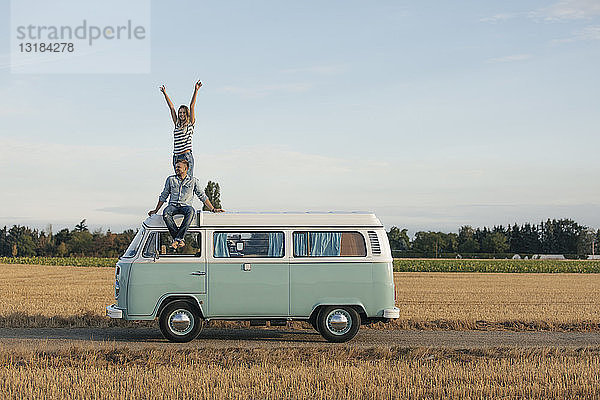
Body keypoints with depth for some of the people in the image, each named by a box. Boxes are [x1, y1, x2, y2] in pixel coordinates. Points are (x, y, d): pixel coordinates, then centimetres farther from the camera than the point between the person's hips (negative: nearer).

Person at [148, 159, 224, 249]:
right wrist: (156, 210, 19)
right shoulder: (171, 179, 15)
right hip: (173, 205, 1)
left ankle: (178, 238, -43)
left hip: (186, 206, -1)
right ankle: (180, 239, -39)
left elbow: (202, 196, 13)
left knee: (190, 211, -39)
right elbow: (163, 196, 21)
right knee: (166, 213, -35)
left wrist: (213, 209, 7)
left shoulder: (193, 181, 11)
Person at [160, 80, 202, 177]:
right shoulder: (177, 124, 16)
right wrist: (165, 93, 23)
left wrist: (196, 90, -7)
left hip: (187, 157, -6)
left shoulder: (190, 124, 3)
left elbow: (192, 106, -3)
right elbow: (171, 107, 19)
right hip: (176, 157, 6)